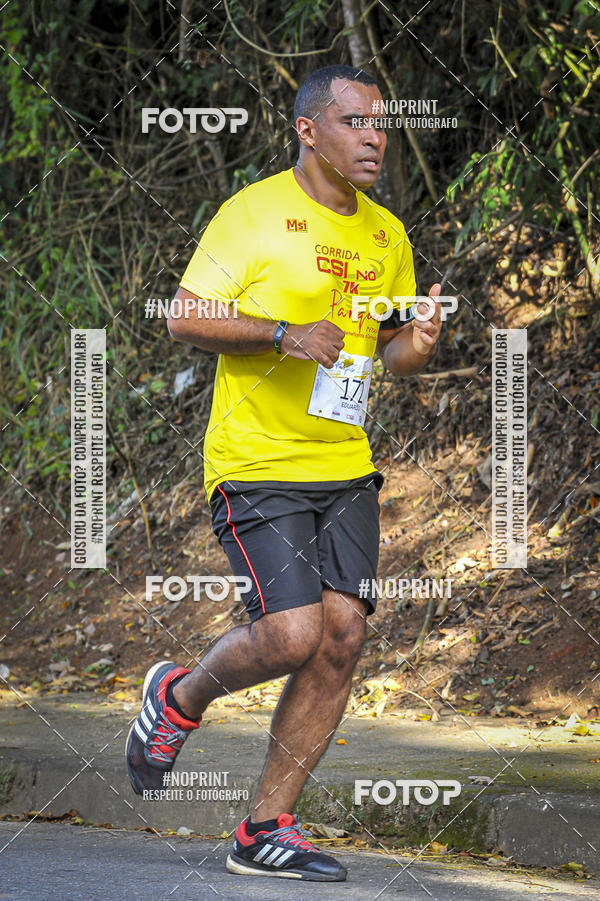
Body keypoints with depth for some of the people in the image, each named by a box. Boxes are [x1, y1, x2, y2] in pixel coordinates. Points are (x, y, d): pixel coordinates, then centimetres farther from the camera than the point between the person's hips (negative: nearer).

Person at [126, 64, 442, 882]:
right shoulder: (253, 214, -7)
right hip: (256, 465, -6)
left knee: (343, 636, -4)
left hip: (345, 466, 6)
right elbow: (185, 319, -10)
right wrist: (285, 333, -22)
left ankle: (266, 831, 6)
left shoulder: (387, 234, 13)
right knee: (292, 636, -17)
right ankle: (179, 698, 16)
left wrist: (414, 348, -2)